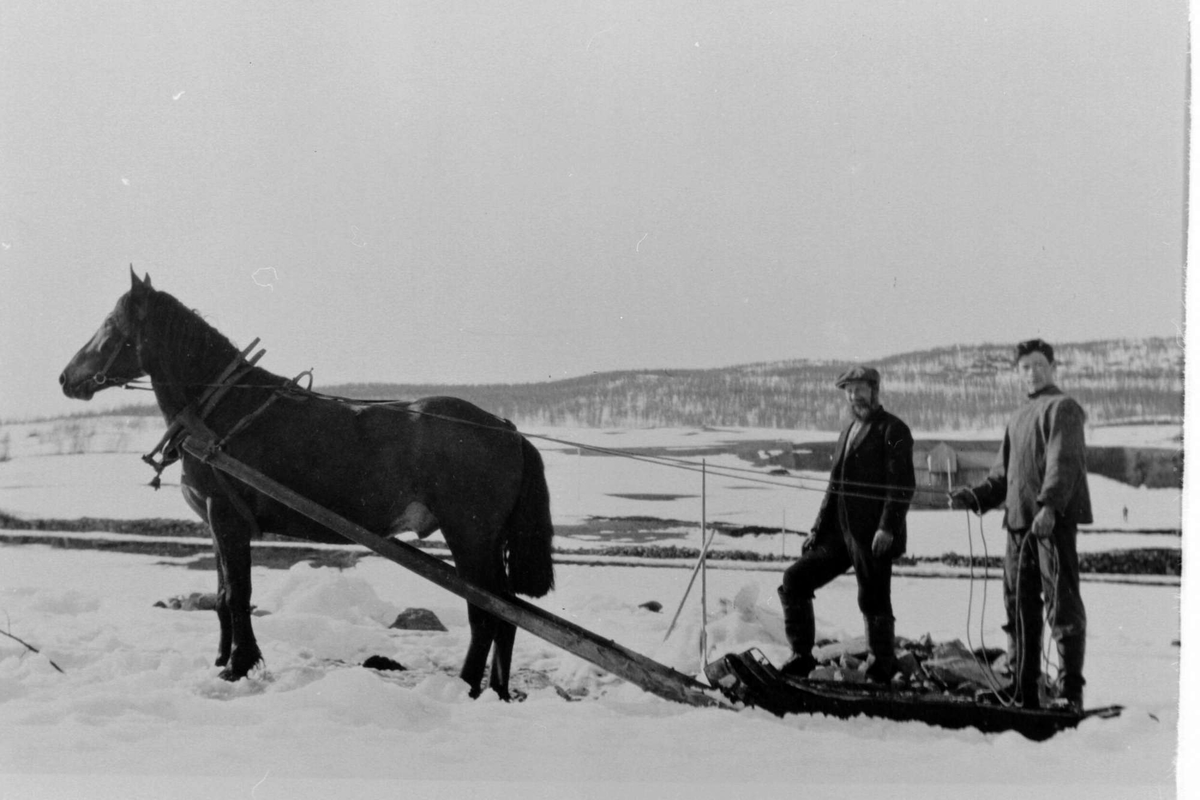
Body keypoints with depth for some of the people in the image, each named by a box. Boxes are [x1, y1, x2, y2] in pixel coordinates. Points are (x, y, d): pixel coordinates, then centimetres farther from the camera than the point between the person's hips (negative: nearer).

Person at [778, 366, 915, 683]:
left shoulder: (893, 430, -5)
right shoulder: (848, 432, 20)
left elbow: (903, 484, -14)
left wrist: (887, 527, -22)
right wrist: (818, 530, 16)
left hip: (872, 535, -8)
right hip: (839, 532, 8)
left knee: (873, 602, -2)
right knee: (795, 579, 3)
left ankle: (881, 672, 13)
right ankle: (801, 656, 11)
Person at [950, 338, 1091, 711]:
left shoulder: (1062, 408, -1)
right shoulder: (1018, 418, 23)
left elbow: (1064, 462, -14)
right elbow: (1003, 474, 24)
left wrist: (1049, 505, -27)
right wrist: (975, 497, 8)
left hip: (1054, 520, -8)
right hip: (1019, 521, 8)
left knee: (1062, 601, -7)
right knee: (1019, 604, 8)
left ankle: (1070, 690, -6)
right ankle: (1023, 690, 15)